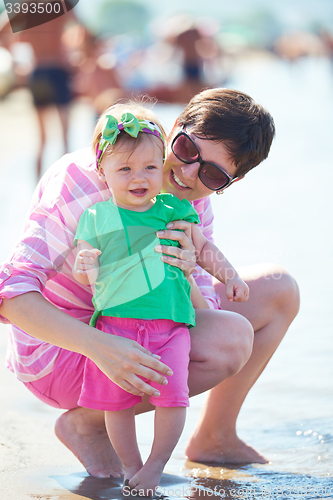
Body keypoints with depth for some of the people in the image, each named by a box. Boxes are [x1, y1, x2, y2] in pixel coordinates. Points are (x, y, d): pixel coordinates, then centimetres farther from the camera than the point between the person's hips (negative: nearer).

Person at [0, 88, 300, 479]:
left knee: (278, 290, 7)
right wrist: (100, 347, -48)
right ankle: (85, 422, -9)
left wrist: (185, 278, -34)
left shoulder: (191, 204, -4)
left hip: (125, 331, 8)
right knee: (231, 337, -26)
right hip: (58, 351, -8)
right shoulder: (83, 180, -27)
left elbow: (201, 318, -10)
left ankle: (214, 438, 18)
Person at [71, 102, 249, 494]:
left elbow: (203, 248, 21)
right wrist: (84, 267, -17)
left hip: (169, 323, 1)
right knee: (116, 397, -5)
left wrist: (230, 275, 8)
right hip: (115, 323, 0)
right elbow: (85, 277, 5)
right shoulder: (95, 219, 4)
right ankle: (130, 467, 13)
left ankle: (156, 465, 5)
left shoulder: (174, 210, 8)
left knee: (172, 394, -13)